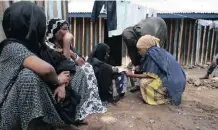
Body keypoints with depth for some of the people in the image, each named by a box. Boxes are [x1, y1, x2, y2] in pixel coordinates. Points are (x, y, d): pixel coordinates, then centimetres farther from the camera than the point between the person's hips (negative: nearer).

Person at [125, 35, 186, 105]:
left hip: (171, 84, -10)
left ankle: (166, 97, -2)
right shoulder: (158, 51, 11)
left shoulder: (152, 54, -15)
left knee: (143, 82, -9)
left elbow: (150, 75, -14)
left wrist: (133, 75, -5)